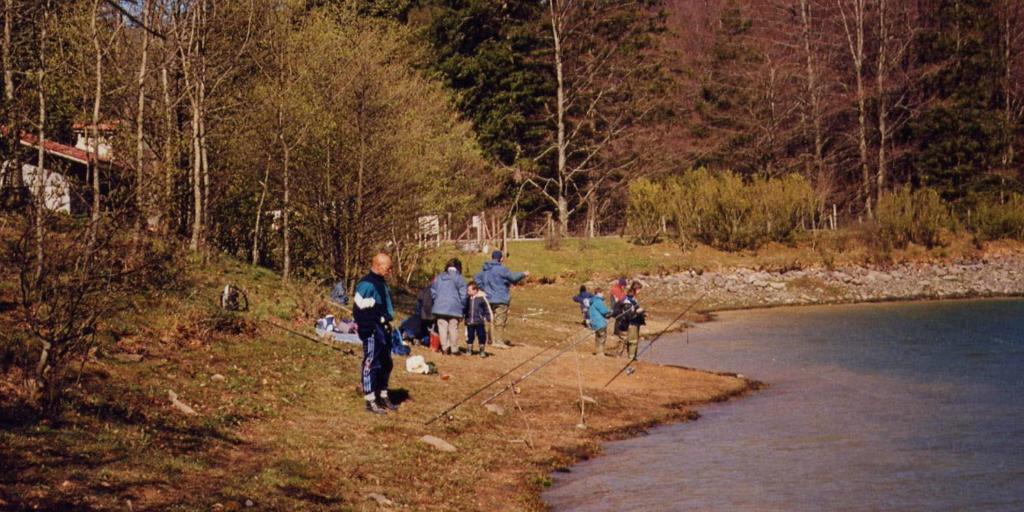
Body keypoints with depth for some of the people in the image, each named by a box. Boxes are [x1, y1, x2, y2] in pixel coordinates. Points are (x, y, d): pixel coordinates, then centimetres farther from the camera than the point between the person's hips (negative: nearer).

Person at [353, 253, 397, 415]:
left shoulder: (382, 283, 15)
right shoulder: (367, 284, -16)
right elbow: (360, 310, -19)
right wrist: (367, 332, -20)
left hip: (384, 328, 10)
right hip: (373, 331, -10)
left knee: (386, 364, 16)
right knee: (371, 365, -4)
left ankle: (382, 396, 27)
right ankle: (370, 401, 1)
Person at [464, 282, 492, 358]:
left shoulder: (481, 298, -7)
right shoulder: (468, 298, 4)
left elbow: (487, 308, -2)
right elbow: (465, 309, 16)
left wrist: (488, 318, -5)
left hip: (479, 322, -3)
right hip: (469, 322, 3)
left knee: (481, 336, 1)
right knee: (470, 336, 8)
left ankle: (482, 351, 12)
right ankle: (469, 350, 21)